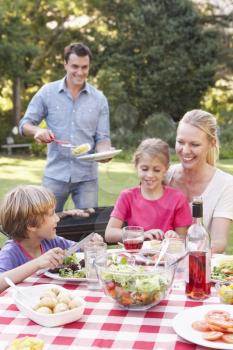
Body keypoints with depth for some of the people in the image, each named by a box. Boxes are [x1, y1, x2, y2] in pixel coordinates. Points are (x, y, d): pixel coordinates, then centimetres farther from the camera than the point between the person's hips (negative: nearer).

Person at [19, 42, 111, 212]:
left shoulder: (99, 99, 2)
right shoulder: (47, 92, 0)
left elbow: (102, 137, 3)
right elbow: (25, 124, 3)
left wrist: (104, 152, -20)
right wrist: (37, 130, -20)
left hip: (87, 176, 1)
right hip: (55, 175, 0)